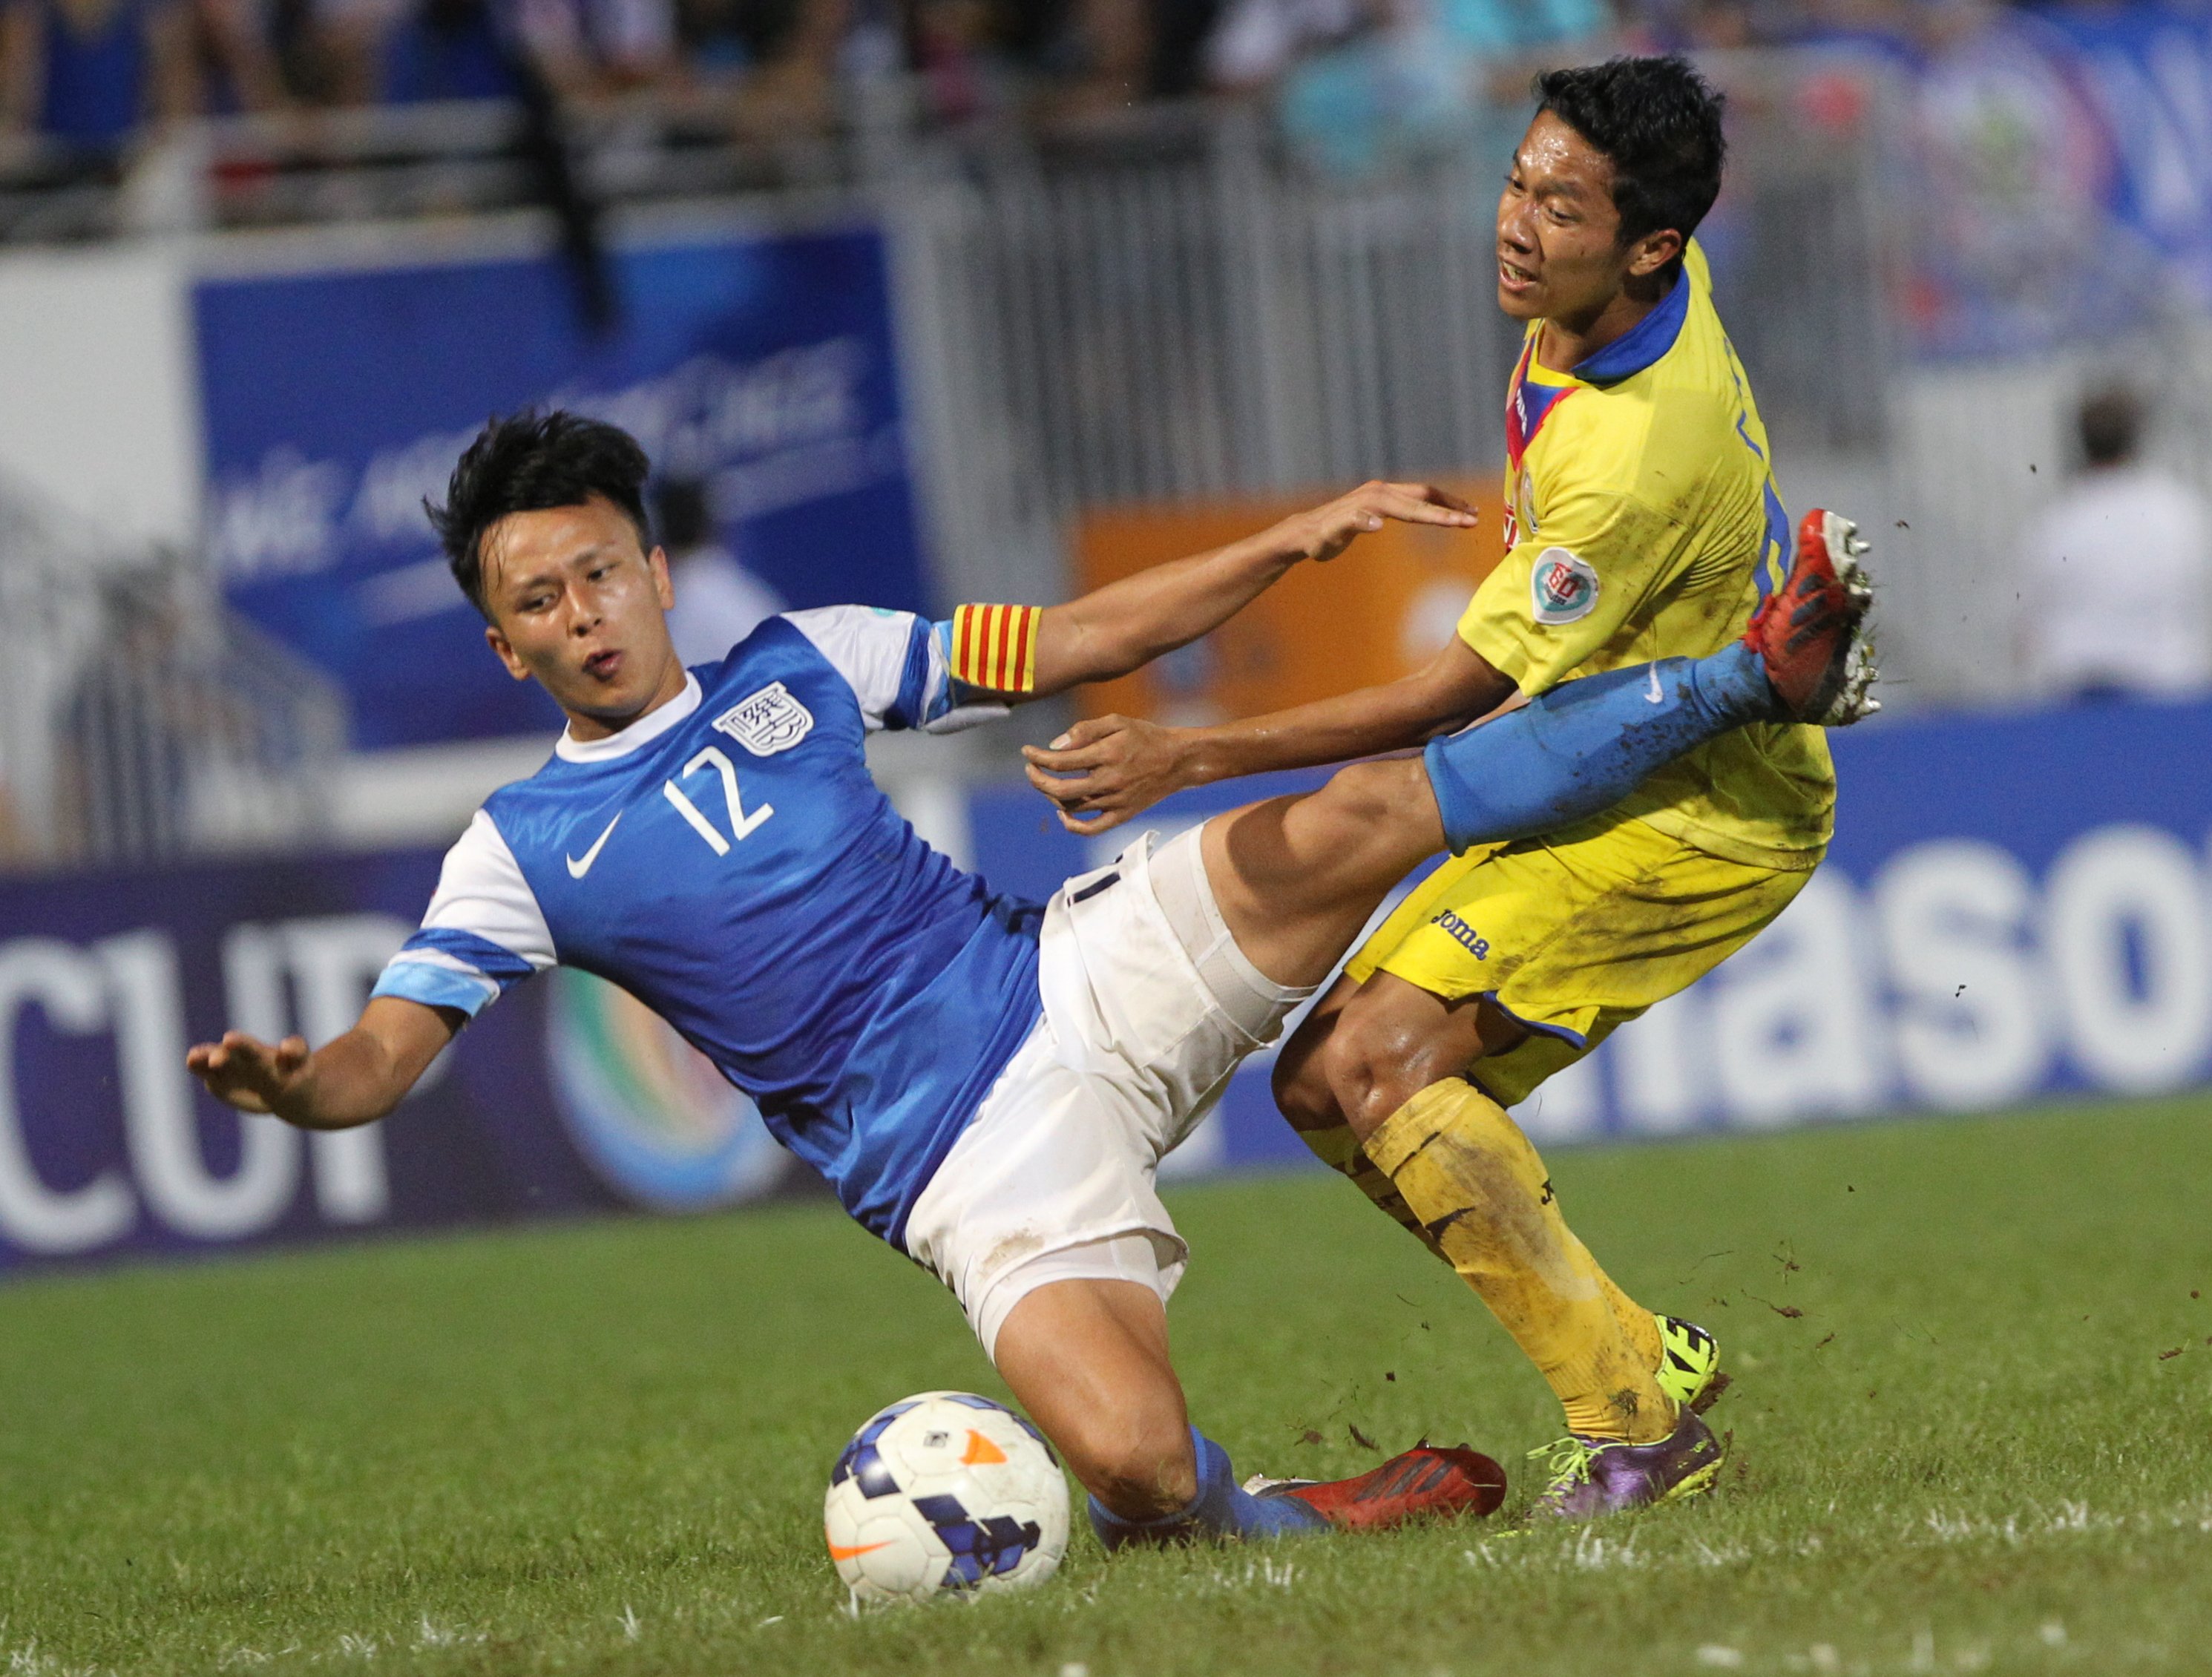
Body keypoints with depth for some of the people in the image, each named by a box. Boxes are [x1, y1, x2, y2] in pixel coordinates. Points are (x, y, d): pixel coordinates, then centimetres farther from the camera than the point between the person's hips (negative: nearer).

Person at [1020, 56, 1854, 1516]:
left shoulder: (1634, 462, -31)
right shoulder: (1659, 292, -5)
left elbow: (1457, 696, -23)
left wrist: (1188, 759, -21)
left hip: (1700, 821, -10)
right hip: (1594, 785, 10)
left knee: (1386, 1055, -22)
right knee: (1324, 1086, 1)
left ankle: (1633, 1423, -17)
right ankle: (1644, 1357, 5)